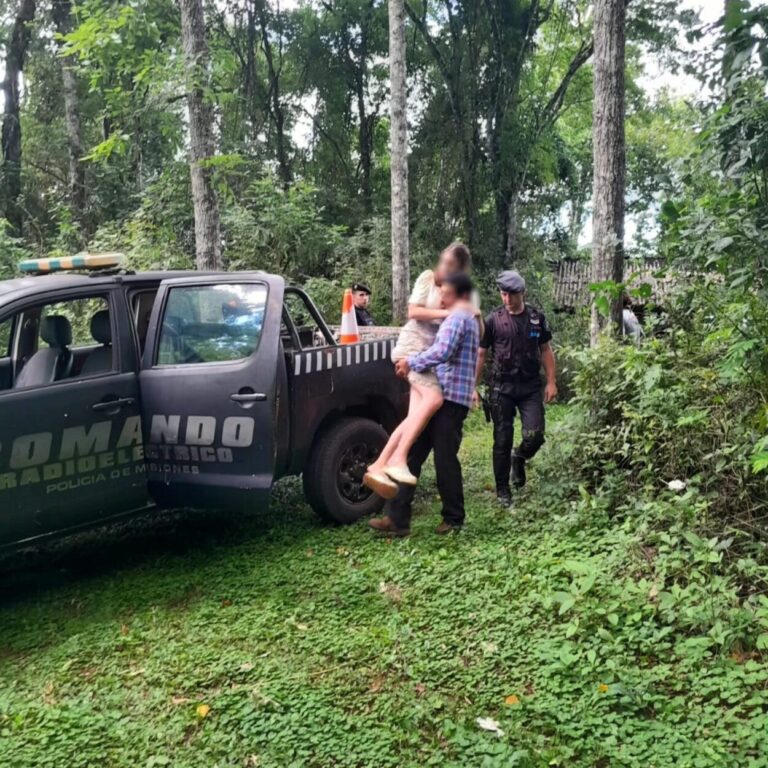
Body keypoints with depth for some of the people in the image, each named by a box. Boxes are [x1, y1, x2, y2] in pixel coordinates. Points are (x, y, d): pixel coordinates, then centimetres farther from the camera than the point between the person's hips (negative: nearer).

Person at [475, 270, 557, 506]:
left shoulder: (537, 318, 3)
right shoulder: (493, 320, -2)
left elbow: (546, 350, 10)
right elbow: (480, 355, 1)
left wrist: (551, 382, 4)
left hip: (531, 386, 1)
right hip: (502, 387, -1)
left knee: (534, 435, -10)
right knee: (502, 440, 2)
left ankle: (519, 458, 25)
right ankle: (502, 490, 16)